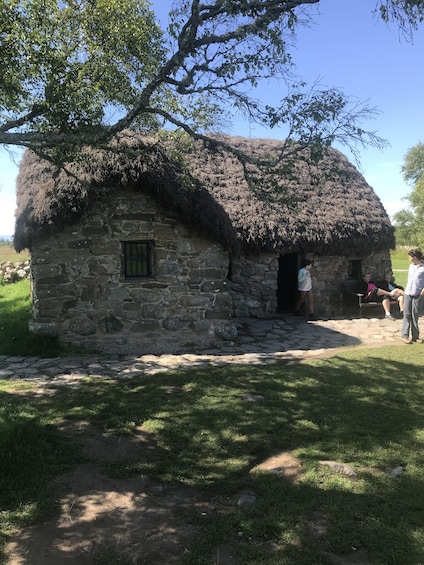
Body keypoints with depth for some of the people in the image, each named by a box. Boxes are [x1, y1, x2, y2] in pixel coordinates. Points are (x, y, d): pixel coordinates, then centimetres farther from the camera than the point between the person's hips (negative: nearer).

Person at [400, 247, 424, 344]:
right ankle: (404, 335, 6)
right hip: (408, 294, 4)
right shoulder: (411, 266, 9)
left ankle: (415, 336, 13)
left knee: (415, 316, 3)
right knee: (407, 315, 2)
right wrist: (406, 290, 13)